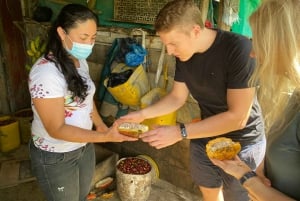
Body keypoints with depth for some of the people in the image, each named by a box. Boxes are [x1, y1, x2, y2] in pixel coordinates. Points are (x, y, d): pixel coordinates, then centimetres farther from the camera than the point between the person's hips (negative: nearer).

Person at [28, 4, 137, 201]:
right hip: (55, 157, -7)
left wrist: (100, 125, 0)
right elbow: (56, 129, -28)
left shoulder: (80, 62, -3)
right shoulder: (46, 72, -29)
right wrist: (105, 137, -34)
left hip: (84, 146, 7)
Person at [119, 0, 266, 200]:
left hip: (241, 143, -5)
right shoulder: (184, 53, -9)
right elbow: (177, 97, 2)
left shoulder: (239, 49, -30)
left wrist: (179, 132, -30)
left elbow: (237, 117, -29)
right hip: (205, 136, 6)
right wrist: (142, 114, -11)